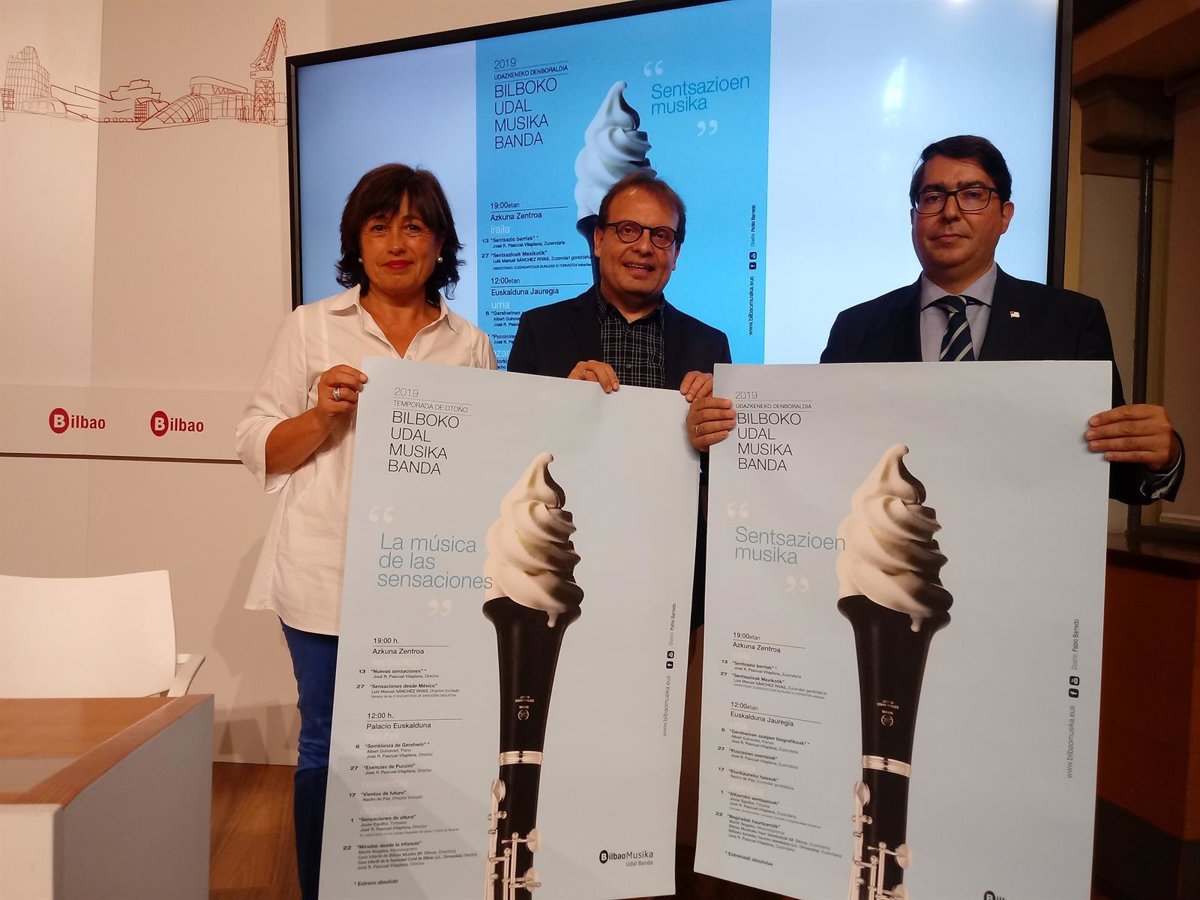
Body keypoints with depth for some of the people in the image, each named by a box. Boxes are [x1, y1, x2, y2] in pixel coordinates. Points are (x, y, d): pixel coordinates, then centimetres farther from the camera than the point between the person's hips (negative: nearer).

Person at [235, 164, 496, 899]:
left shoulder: (472, 345, 8)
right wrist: (322, 416, -14)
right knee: (328, 748, 6)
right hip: (328, 581, -1)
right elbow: (259, 450, 3)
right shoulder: (311, 327, 5)